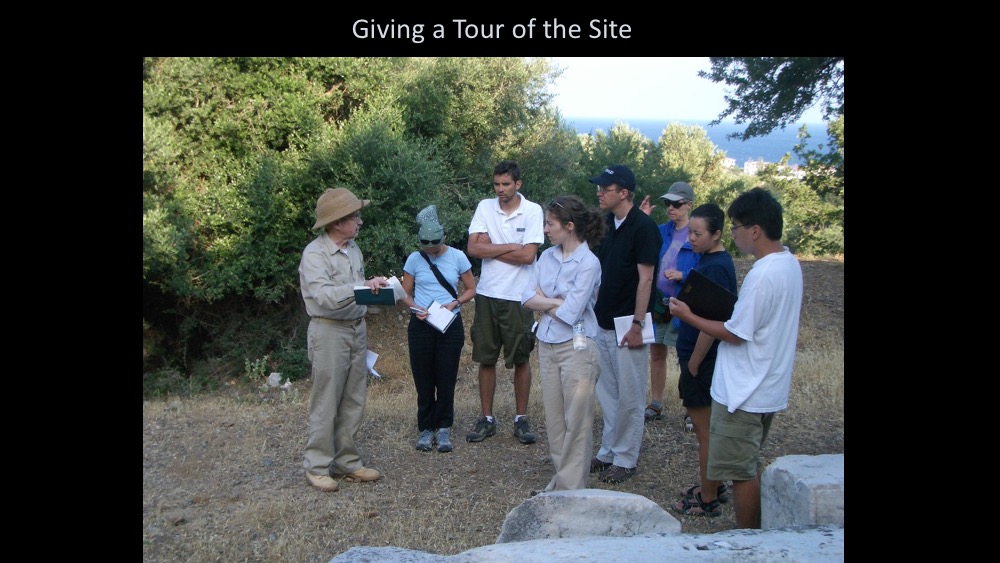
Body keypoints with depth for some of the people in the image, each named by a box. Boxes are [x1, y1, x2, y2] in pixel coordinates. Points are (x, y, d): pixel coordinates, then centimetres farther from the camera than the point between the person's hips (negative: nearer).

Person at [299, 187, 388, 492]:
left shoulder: (353, 249, 9)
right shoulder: (314, 254, -15)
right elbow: (324, 296, -29)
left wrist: (375, 286, 6)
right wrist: (362, 287, -37)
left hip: (357, 329, 8)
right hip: (329, 332, -8)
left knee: (353, 401, 11)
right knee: (326, 403, -1)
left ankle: (346, 461, 21)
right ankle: (317, 465, 10)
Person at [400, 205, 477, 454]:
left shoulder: (457, 256, -2)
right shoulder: (414, 259, -1)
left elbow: (471, 289, 5)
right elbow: (405, 293, 5)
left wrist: (454, 303, -14)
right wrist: (416, 308, -15)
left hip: (450, 325, 0)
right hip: (421, 326, 1)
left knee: (446, 379, 2)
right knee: (423, 379, 5)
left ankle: (443, 429, 12)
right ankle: (426, 429, 15)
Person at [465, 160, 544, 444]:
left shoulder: (532, 211, -6)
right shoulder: (485, 207, 2)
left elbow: (528, 255, -16)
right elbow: (473, 248, -8)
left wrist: (490, 247, -9)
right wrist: (510, 247, -13)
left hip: (518, 297, -2)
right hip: (487, 295, 3)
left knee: (521, 359, 7)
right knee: (486, 359, 8)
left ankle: (521, 419, 20)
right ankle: (487, 419, 20)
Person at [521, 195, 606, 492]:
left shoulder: (588, 263, -14)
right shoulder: (547, 256, 6)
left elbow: (570, 312, -20)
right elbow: (528, 298, 0)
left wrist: (544, 301, -5)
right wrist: (557, 302, -12)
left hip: (576, 347, -7)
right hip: (547, 344, 7)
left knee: (576, 421, 3)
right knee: (554, 417, 14)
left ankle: (573, 487, 13)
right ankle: (560, 478, 26)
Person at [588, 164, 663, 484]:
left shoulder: (643, 227, -13)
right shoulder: (607, 225, 10)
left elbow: (645, 279, -16)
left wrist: (637, 324, -18)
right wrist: (594, 311, 13)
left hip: (627, 325, -8)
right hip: (603, 323, 8)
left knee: (629, 395, 3)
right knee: (607, 392, 15)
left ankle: (625, 459, 13)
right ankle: (608, 451, 26)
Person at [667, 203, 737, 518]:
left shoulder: (715, 267, -21)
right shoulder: (712, 261, 9)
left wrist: (694, 364, -17)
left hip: (703, 361, -10)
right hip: (698, 356, 10)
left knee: (704, 429, 2)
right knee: (706, 426, 19)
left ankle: (707, 500, 14)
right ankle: (714, 487, 33)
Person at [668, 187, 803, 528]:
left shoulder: (762, 275, -24)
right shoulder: (790, 264, 6)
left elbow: (735, 334, -19)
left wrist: (688, 316, -9)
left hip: (743, 393, -10)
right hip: (770, 389, 10)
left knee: (741, 472, 3)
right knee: (751, 466, 20)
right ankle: (756, 532, 30)